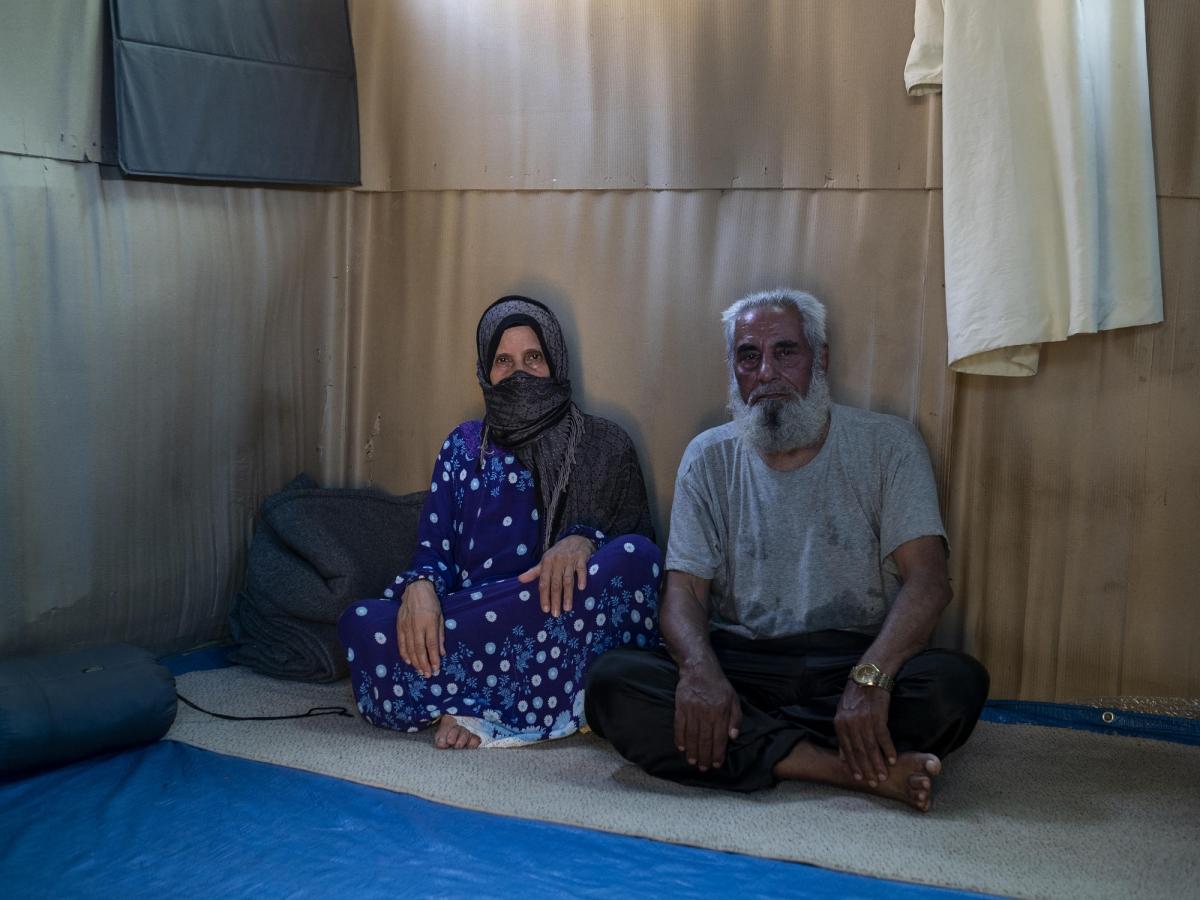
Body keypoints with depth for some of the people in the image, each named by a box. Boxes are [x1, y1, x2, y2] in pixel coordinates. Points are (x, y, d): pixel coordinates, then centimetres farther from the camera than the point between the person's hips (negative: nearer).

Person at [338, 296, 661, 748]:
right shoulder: (463, 445, 18)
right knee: (361, 623, -26)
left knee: (636, 556, -33)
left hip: (563, 623, -1)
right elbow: (433, 545, 10)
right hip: (470, 618, 1)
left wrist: (583, 538, -21)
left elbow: (637, 538, 3)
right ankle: (550, 706, -25)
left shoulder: (603, 445, 11)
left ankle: (469, 704, -26)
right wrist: (419, 586, -15)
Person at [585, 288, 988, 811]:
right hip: (739, 664, 2)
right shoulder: (709, 458, 9)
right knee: (611, 682, -27)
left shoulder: (886, 445, 2)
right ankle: (859, 769, -28)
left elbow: (928, 579, -9)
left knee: (956, 683, -32)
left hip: (854, 659, -2)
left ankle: (754, 749, -20)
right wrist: (700, 669, -23)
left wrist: (870, 678, -28)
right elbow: (684, 591, 1)